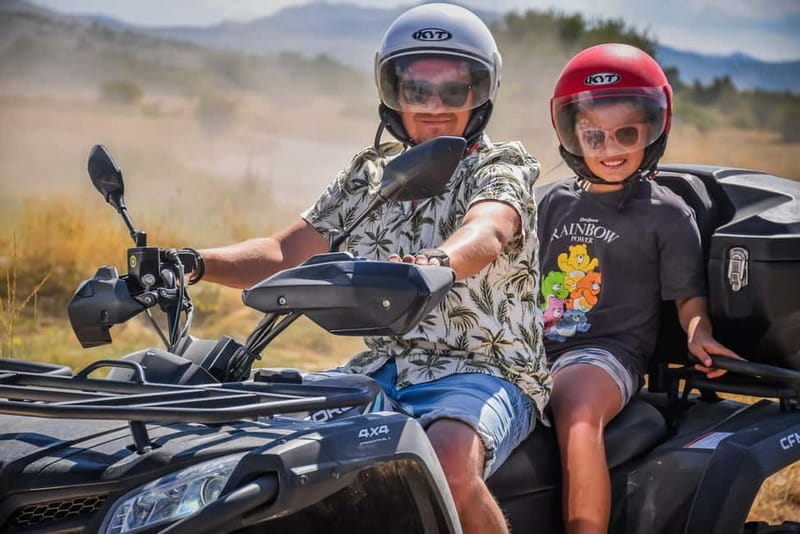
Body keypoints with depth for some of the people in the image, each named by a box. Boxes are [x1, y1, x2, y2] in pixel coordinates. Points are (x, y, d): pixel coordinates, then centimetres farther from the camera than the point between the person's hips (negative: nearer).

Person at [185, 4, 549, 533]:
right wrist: (193, 262, -7)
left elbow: (486, 233, -27)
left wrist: (435, 263, -52)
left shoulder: (503, 168, -3)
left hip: (484, 370, -6)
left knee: (450, 464, -37)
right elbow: (284, 255, 12)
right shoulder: (370, 174, 14)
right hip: (385, 366, 6)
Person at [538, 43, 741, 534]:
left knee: (576, 414, -36)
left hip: (608, 350, -5)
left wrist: (699, 336, -14)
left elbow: (689, 294, 5)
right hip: (537, 346, 6)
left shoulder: (667, 213, 4)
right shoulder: (556, 203, 18)